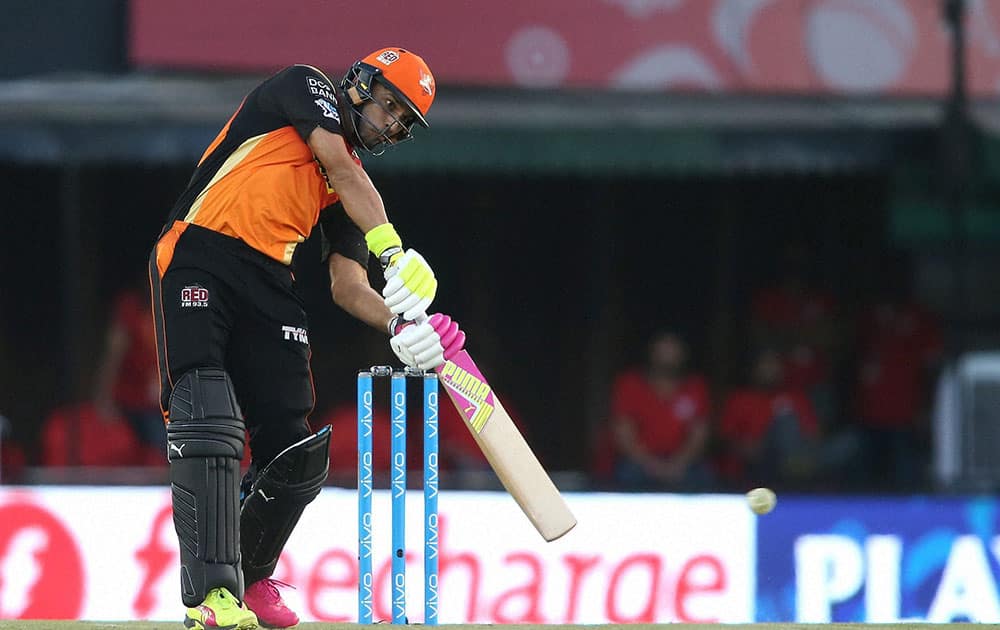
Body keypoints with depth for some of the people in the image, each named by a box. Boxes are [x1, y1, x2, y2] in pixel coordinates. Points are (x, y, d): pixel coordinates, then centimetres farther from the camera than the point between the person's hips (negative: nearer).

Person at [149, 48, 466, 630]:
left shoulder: (351, 188, 22)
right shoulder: (304, 88, 5)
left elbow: (347, 285, 11)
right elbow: (340, 168, -10)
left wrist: (399, 324, -8)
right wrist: (393, 251, -19)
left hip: (267, 286, 7)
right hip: (198, 260, -7)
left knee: (295, 452, -1)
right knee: (207, 421, -22)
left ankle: (250, 580, 20)